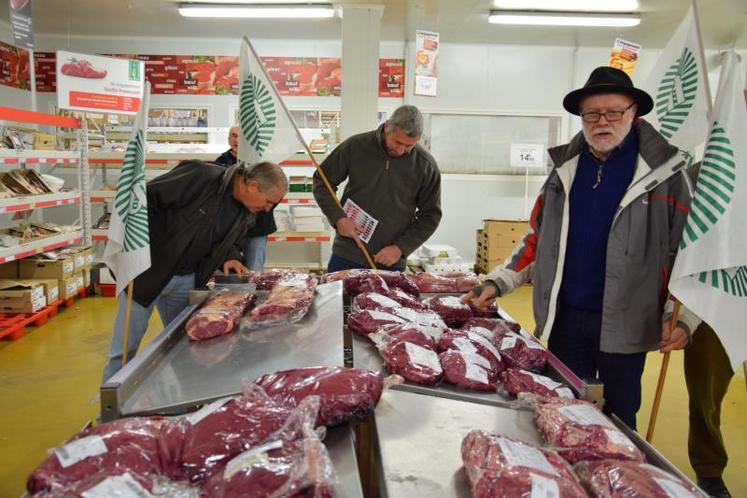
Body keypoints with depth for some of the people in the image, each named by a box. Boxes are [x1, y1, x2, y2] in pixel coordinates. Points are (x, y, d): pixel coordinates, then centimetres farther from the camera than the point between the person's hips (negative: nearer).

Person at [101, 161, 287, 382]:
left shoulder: (247, 214, -1)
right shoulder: (201, 177, -24)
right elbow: (145, 199, -22)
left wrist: (230, 257, -6)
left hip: (186, 279, 6)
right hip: (147, 269, -6)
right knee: (125, 347, 3)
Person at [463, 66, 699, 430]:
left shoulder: (665, 172, -4)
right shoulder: (565, 169, 6)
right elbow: (536, 239, 12)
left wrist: (683, 318, -11)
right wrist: (498, 282, 4)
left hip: (625, 324, -3)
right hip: (565, 317, 3)